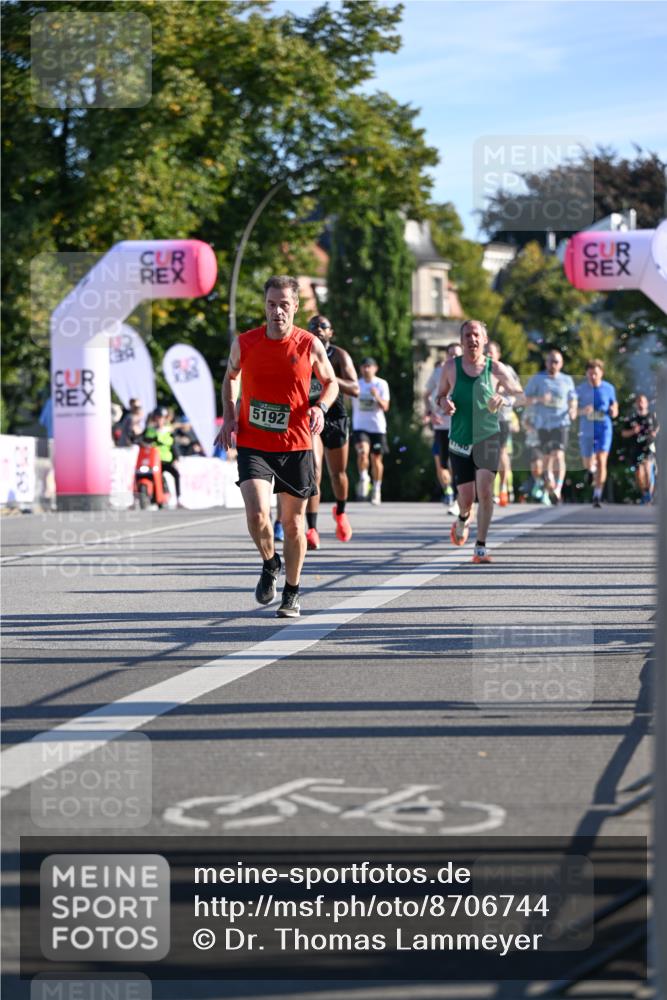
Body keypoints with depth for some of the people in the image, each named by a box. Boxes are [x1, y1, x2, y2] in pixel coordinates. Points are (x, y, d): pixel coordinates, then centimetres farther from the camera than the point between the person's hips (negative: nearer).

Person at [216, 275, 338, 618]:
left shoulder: (310, 345, -5)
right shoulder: (244, 343, -4)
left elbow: (330, 382, 11)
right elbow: (229, 377, 16)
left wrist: (320, 407, -10)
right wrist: (229, 416, 2)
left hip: (295, 446, 1)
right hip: (253, 445, 0)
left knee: (293, 523, 8)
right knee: (257, 514, -19)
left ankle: (292, 593, 27)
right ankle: (270, 564, 12)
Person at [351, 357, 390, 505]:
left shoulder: (381, 384, -2)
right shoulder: (356, 384, 4)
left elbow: (385, 407, -9)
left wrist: (377, 397, -23)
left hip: (377, 427, 0)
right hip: (360, 426, 0)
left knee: (376, 459, 5)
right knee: (363, 452, -25)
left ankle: (376, 489, 22)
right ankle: (363, 479, -3)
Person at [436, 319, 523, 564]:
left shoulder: (496, 368, -2)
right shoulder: (451, 367, 1)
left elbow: (520, 395, 4)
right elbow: (440, 395, 14)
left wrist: (504, 399, -17)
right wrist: (444, 403, -10)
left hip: (488, 437, -1)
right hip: (459, 440, 1)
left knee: (485, 491, -16)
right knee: (466, 497, 1)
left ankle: (481, 547, -7)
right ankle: (462, 520, 38)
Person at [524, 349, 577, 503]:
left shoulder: (567, 380, 10)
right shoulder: (536, 379, 7)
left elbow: (573, 400, 16)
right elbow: (527, 399, 5)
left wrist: (573, 410, -6)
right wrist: (539, 399, -16)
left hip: (561, 423, -1)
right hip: (543, 423, 2)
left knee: (559, 455, -18)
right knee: (548, 456, 11)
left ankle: (558, 490, -25)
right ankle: (550, 487, 30)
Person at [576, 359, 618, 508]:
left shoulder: (609, 388, 0)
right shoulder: (580, 389, -3)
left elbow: (614, 405, 13)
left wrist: (614, 411, -11)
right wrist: (583, 411, -21)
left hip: (604, 429, -1)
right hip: (587, 430, 1)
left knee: (601, 461, -16)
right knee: (588, 464, 12)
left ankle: (597, 496, -16)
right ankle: (592, 469, 52)